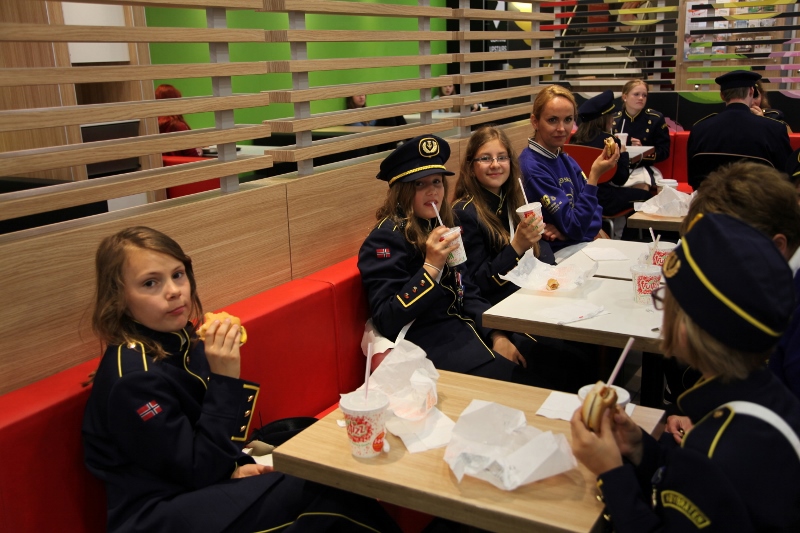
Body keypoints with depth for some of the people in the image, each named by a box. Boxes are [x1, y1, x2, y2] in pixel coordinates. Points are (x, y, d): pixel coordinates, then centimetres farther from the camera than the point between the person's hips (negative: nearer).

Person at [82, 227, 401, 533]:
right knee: (325, 492, -14)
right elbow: (200, 470, -21)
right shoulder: (134, 376, -22)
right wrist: (225, 379, -26)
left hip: (193, 490, 7)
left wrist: (235, 468, -3)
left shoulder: (180, 340, 1)